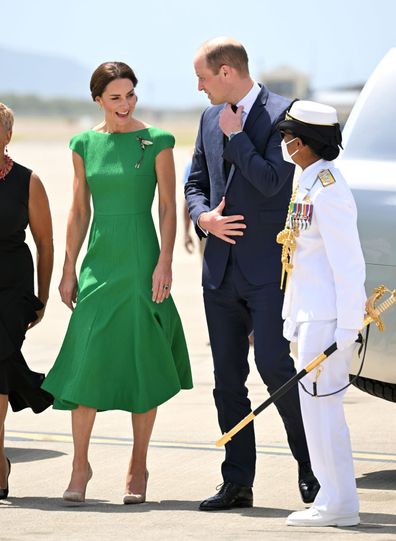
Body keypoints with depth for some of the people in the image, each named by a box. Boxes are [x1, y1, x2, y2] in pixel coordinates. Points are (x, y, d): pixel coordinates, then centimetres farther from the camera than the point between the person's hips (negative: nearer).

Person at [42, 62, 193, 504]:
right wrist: (69, 269, 8)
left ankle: (138, 467, 11)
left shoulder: (156, 142, -2)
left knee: (141, 362, 1)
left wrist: (165, 263, -10)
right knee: (87, 359, -4)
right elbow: (79, 211, 11)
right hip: (99, 260, 3)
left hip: (141, 262, -3)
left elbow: (168, 207, -2)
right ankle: (80, 464, 4)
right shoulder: (84, 144, 7)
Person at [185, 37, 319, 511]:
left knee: (273, 365, -13)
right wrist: (204, 218, 0)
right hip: (222, 269, 7)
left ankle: (311, 466, 5)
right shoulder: (211, 119, 13)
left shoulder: (282, 114, -9)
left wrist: (235, 134, -12)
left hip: (268, 268, -7)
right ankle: (237, 483, 13)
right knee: (227, 379, 7)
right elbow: (196, 182, 19)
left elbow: (271, 181, -19)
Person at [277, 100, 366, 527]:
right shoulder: (307, 184, 14)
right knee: (315, 405, 12)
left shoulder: (328, 191, -17)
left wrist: (347, 327, -21)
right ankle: (332, 499, 17)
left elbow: (347, 263, -19)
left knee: (320, 403, -7)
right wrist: (293, 318, 20)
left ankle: (338, 504, -1)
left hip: (328, 317, -10)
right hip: (311, 315, 10)